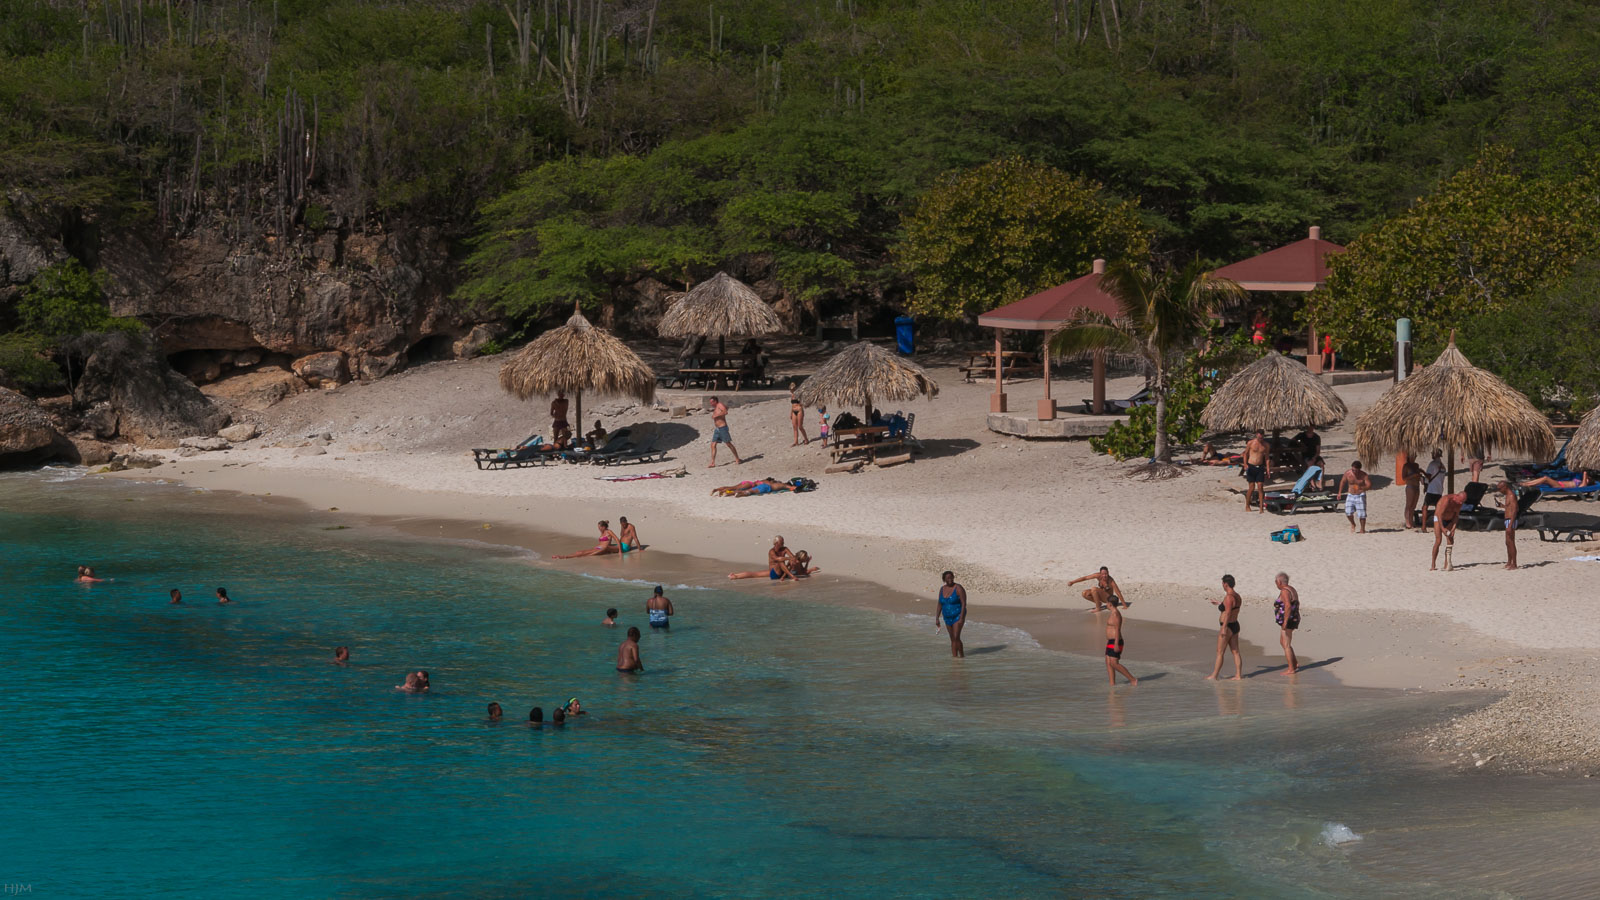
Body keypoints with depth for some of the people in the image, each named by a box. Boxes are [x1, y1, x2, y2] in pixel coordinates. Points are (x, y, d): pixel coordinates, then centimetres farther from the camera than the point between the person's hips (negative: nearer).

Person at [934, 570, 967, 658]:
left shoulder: (958, 589, -14)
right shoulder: (942, 589, 6)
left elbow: (964, 603, -17)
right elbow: (940, 605, 12)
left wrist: (961, 618, -23)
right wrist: (937, 618, 8)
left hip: (958, 616, -6)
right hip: (948, 618, 6)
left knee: (956, 637, -15)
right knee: (952, 639, 9)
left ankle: (962, 656, -2)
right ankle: (954, 656, 13)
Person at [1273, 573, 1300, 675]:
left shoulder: (1284, 592, -19)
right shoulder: (1292, 590, 12)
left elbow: (1288, 606, -30)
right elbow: (1297, 604, 23)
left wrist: (1285, 622, -29)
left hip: (1287, 621, -10)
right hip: (1294, 619, 10)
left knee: (1286, 645, -3)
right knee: (1282, 642, 20)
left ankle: (1291, 669, 2)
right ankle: (1295, 664, 22)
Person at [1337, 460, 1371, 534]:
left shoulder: (1364, 476, -13)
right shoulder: (1347, 473, -5)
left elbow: (1369, 485, -19)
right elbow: (1343, 482, 11)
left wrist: (1362, 488, -39)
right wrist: (1340, 492, 13)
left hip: (1360, 495, -2)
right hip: (1350, 495, 2)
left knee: (1362, 513, -8)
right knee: (1348, 512, -14)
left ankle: (1362, 529, 13)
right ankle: (1352, 525, 16)